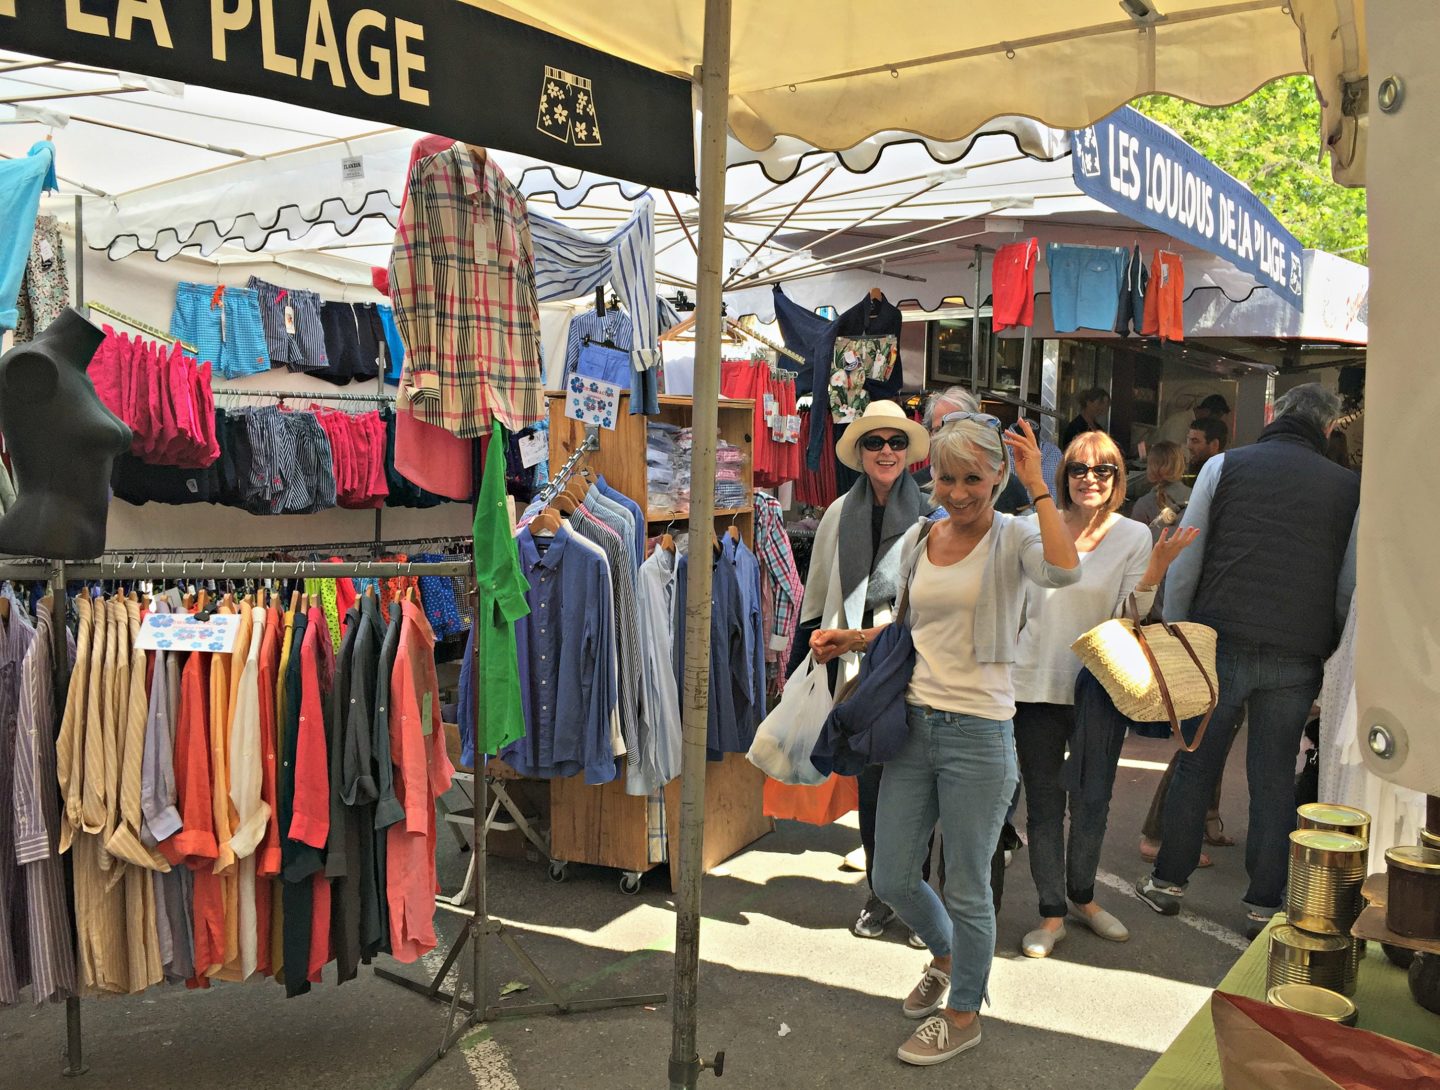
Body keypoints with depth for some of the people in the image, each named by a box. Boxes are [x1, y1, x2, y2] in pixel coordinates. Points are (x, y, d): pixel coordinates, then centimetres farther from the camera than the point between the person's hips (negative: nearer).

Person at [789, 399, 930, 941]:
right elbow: (817, 595, 12)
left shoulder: (929, 513, -1)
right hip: (858, 663, 2)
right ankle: (881, 895, 22)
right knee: (871, 780, 8)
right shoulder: (841, 514, 7)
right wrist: (802, 663, 10)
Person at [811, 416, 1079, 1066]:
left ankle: (963, 1014, 32)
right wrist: (849, 640, 6)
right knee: (891, 880, 14)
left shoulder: (1013, 538, -7)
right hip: (914, 722, 6)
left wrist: (1038, 485, -25)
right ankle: (945, 955, 46)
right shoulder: (917, 539, 8)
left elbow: (1064, 570, -31)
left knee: (965, 887, 8)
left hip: (979, 733, -5)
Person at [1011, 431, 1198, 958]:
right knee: (1043, 804, 6)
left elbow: (1130, 618, -7)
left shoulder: (1135, 537, -1)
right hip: (1037, 683, 0)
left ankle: (1082, 896, 36)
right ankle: (1051, 913, 20)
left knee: (1092, 802, 12)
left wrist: (1155, 570, -21)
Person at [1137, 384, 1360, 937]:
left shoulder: (1225, 465, 2)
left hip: (1220, 642, 0)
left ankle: (1168, 881, 21)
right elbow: (1350, 588, 6)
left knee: (1195, 766, 11)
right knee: (1275, 778, 11)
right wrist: (1330, 655, 15)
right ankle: (1265, 903, 18)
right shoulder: (1349, 487, 4)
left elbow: (1184, 565, 0)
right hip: (1297, 658, 1)